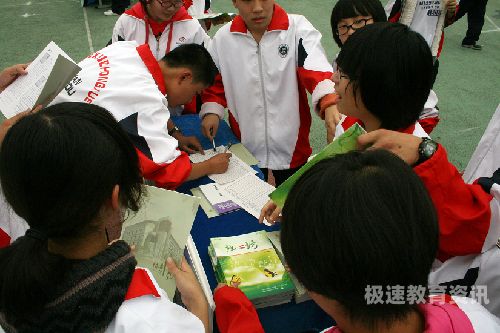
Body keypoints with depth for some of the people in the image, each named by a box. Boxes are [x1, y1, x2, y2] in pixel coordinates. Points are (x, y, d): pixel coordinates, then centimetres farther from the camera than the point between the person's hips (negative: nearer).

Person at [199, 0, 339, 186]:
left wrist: (330, 105, -43)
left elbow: (316, 70, -25)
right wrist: (211, 112, -5)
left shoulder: (298, 29, -10)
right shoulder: (223, 38, -1)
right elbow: (214, 83, 12)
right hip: (245, 149, 2)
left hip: (291, 149, -1)